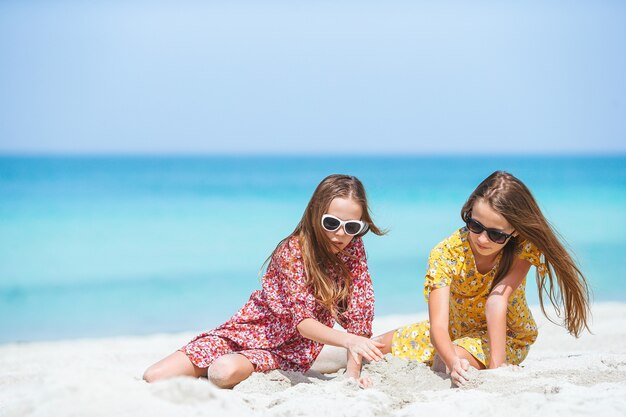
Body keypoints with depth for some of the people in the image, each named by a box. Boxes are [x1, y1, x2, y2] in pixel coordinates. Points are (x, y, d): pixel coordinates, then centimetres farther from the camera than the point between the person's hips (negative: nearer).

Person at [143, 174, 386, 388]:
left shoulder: (353, 249, -8)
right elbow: (302, 321, -28)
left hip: (288, 352, 1)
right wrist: (348, 340, -47)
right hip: (250, 331, -1)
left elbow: (359, 309, -6)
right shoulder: (293, 251, -20)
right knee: (154, 378, -16)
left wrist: (353, 371, -18)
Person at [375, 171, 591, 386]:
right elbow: (437, 326, -37)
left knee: (442, 364, -32)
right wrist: (453, 361, -56)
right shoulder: (445, 255, -29)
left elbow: (497, 300, -38)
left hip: (506, 336, -3)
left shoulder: (523, 247, -29)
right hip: (456, 329, 3)